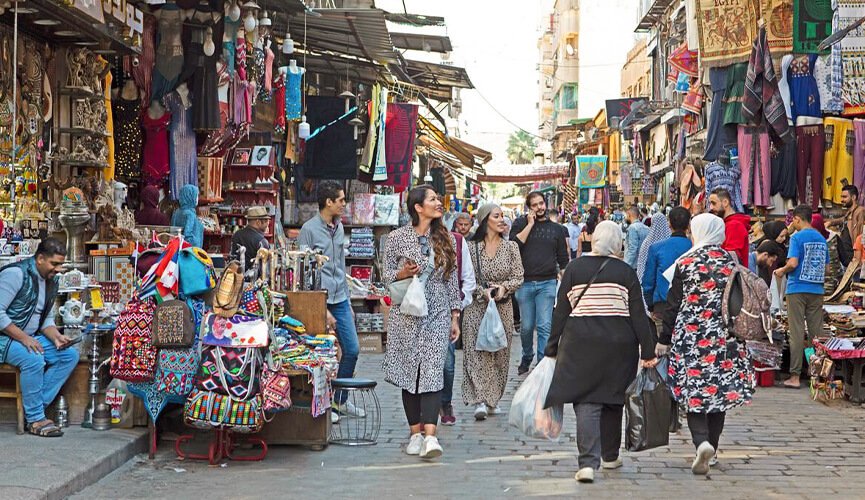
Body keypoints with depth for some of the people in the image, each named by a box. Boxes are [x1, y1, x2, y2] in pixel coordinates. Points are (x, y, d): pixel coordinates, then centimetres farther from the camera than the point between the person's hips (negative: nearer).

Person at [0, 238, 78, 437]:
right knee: (34, 359, -34)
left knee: (70, 355, -8)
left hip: (30, 338, 9)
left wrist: (56, 337, -5)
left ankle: (35, 407, -12)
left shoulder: (51, 281, 10)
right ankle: (35, 419, -21)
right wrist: (23, 338, -26)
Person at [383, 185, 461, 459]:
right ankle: (416, 433, 13)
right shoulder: (397, 238, -1)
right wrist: (403, 273, -17)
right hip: (407, 315, -1)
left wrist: (455, 317, 11)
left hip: (437, 315, 1)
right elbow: (387, 277, 6)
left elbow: (452, 280, 13)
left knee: (432, 372, -10)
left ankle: (430, 435, -18)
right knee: (409, 373, 3)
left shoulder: (445, 238, 8)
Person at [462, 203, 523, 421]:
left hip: (503, 306, 3)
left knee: (500, 354, 6)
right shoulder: (472, 247, -1)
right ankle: (480, 401, -15)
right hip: (477, 307, -3)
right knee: (477, 353, -10)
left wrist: (503, 287, -15)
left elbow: (518, 277, 3)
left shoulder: (511, 247, 6)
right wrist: (483, 291, -15)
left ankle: (492, 400, 16)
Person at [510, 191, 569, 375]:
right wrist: (530, 224, -8)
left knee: (545, 327, -6)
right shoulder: (520, 223, 8)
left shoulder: (556, 229, 12)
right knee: (526, 327, 6)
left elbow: (563, 260, 14)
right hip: (525, 282, 0)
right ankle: (526, 358, 27)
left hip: (547, 284, 0)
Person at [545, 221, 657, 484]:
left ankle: (588, 462, -16)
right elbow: (638, 314, -2)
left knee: (585, 401, -3)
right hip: (618, 343, 1)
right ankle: (610, 455, 30)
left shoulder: (574, 268, 2)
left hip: (581, 342, -1)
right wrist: (648, 351, 1)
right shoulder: (626, 272, 0)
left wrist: (552, 348, 8)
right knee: (613, 398, 16)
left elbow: (561, 311, 3)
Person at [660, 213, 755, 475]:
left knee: (692, 391, 0)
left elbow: (673, 305, -3)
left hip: (691, 335, -3)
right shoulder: (731, 262, 3)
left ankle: (702, 442, -22)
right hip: (726, 336, 3)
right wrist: (740, 336, 17)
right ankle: (712, 449, 19)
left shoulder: (685, 262, -5)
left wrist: (664, 340, 3)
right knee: (720, 390, 13)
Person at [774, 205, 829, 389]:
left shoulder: (797, 237, -8)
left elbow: (793, 263, -17)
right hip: (817, 290, 5)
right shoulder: (822, 239, 10)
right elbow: (825, 266, 13)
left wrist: (782, 271, 1)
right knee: (817, 333, 7)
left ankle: (795, 376, -4)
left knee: (797, 333, -4)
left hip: (798, 289, -5)